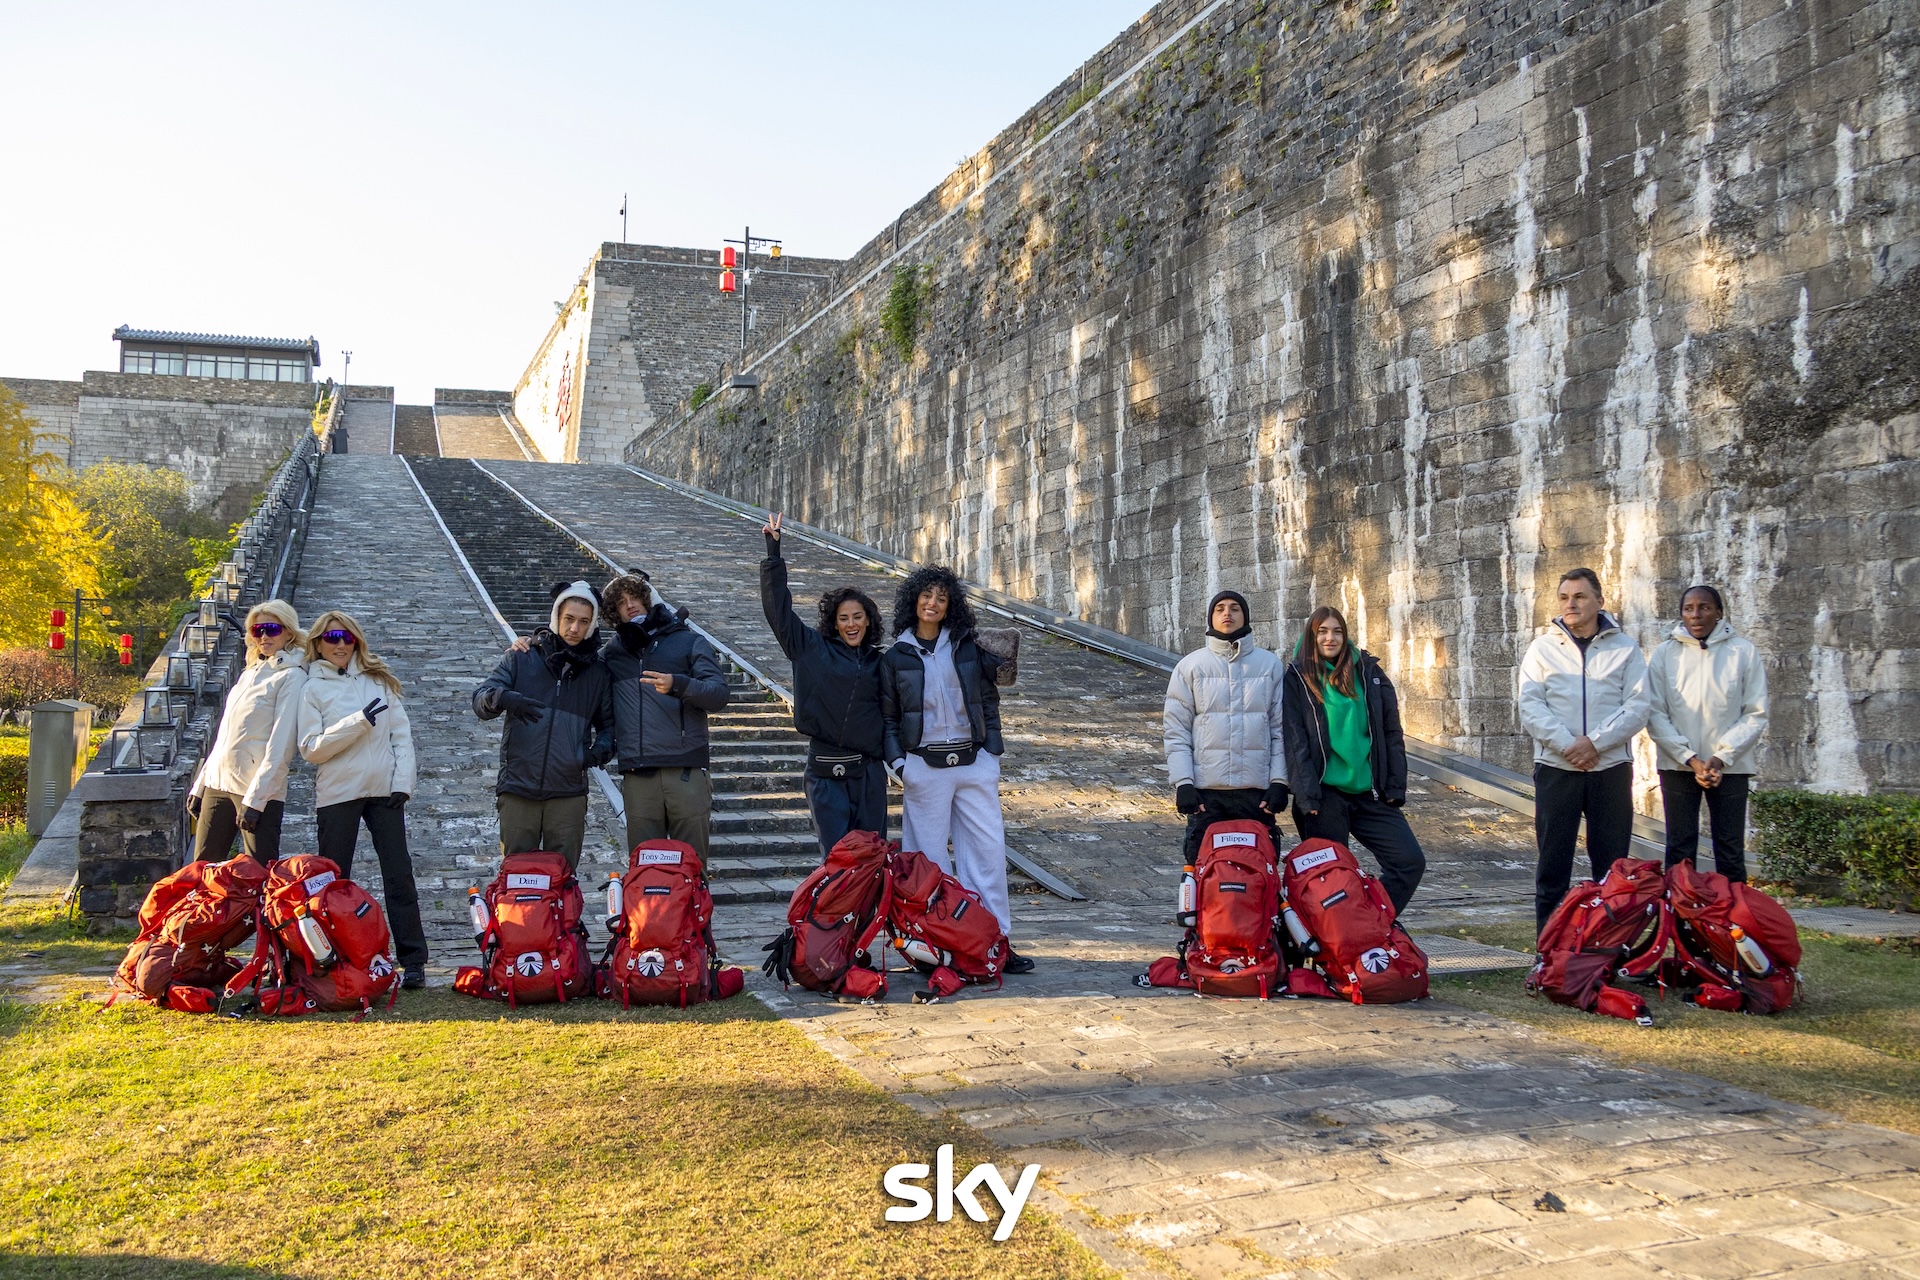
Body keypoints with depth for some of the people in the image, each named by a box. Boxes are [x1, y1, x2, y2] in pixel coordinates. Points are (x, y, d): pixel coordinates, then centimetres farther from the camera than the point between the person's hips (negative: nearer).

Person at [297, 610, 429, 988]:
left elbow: (402, 733, 6)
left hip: (384, 790, 2)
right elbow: (311, 749, -8)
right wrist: (358, 721, -16)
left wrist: (403, 781, -5)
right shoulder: (312, 688, 2)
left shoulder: (378, 679, 10)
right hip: (337, 794, -2)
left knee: (399, 875, 0)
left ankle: (413, 961, 2)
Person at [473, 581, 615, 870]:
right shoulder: (521, 659, 5)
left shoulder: (597, 672, 11)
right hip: (518, 788, -1)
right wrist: (502, 698, -26)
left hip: (569, 793, 1)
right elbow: (479, 702, -2)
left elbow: (608, 723, 19)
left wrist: (601, 748, -4)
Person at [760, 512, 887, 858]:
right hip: (826, 772, -3)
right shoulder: (813, 648, 3)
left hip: (870, 771, 3)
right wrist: (773, 552, -5)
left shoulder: (878, 662, 12)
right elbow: (778, 607, -1)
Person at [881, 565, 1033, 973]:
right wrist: (899, 764, -2)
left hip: (974, 763, 1)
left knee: (989, 848, -1)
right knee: (930, 857, 2)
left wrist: (993, 755, 6)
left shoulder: (967, 647, 7)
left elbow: (989, 701, 11)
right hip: (925, 767, -1)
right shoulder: (896, 656, 5)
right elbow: (887, 717, 9)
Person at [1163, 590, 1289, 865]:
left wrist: (1279, 781, -1)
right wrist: (1182, 782, -8)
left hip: (1257, 788, 1)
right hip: (1205, 789, 0)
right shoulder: (1191, 666, 5)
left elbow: (1280, 728, 7)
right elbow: (1175, 730, 2)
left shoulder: (1270, 664, 7)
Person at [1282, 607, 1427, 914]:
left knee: (1410, 862, -5)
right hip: (1325, 795, -3)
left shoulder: (1368, 672, 11)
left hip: (1370, 794, 3)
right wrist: (1306, 794, -13)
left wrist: (1395, 786, 2)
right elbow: (1294, 740, -4)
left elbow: (1391, 732, 10)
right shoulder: (1297, 678, 2)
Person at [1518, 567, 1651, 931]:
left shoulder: (1625, 648, 7)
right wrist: (1567, 745, -15)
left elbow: (1637, 709, -2)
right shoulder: (1542, 647, 7)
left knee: (1612, 867, 5)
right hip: (1555, 768, 0)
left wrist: (1594, 742, -15)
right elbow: (1530, 707, -3)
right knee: (1553, 863, 3)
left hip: (1611, 768, 0)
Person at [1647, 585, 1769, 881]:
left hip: (1730, 767, 0)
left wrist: (1721, 757, -11)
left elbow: (1756, 714, -1)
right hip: (1678, 766, 0)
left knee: (1731, 854, 4)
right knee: (1679, 851, 4)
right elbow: (1655, 715, -2)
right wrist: (1690, 759, -12)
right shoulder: (1665, 653, 2)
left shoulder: (1743, 651, 1)